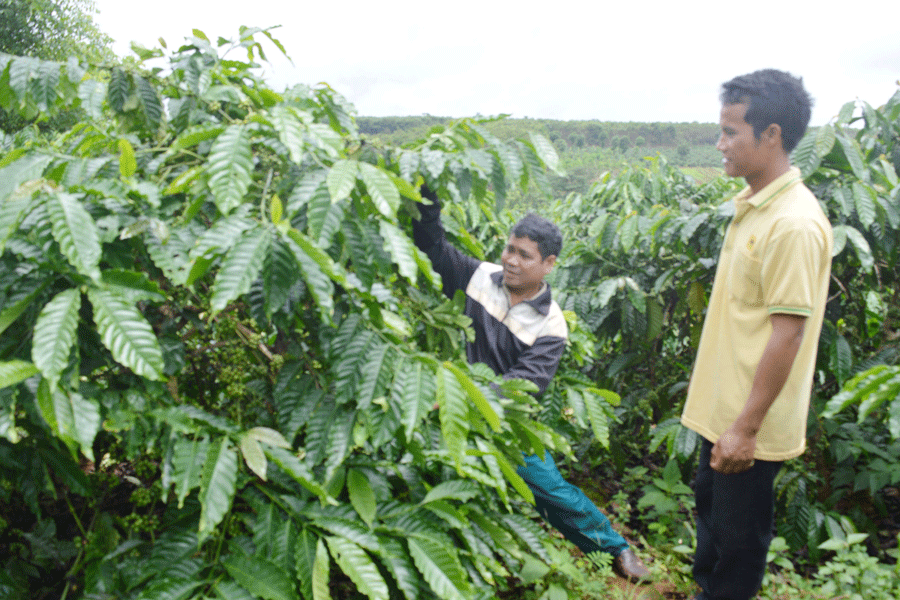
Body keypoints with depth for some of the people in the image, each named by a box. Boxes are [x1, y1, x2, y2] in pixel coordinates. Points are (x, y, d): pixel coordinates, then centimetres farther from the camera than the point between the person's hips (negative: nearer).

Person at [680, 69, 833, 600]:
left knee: (739, 535, 9)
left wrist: (746, 428, -22)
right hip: (721, 406, 9)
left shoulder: (795, 223, -23)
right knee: (710, 503, 25)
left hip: (750, 422, -9)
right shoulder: (752, 204, 6)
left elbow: (787, 334, -24)